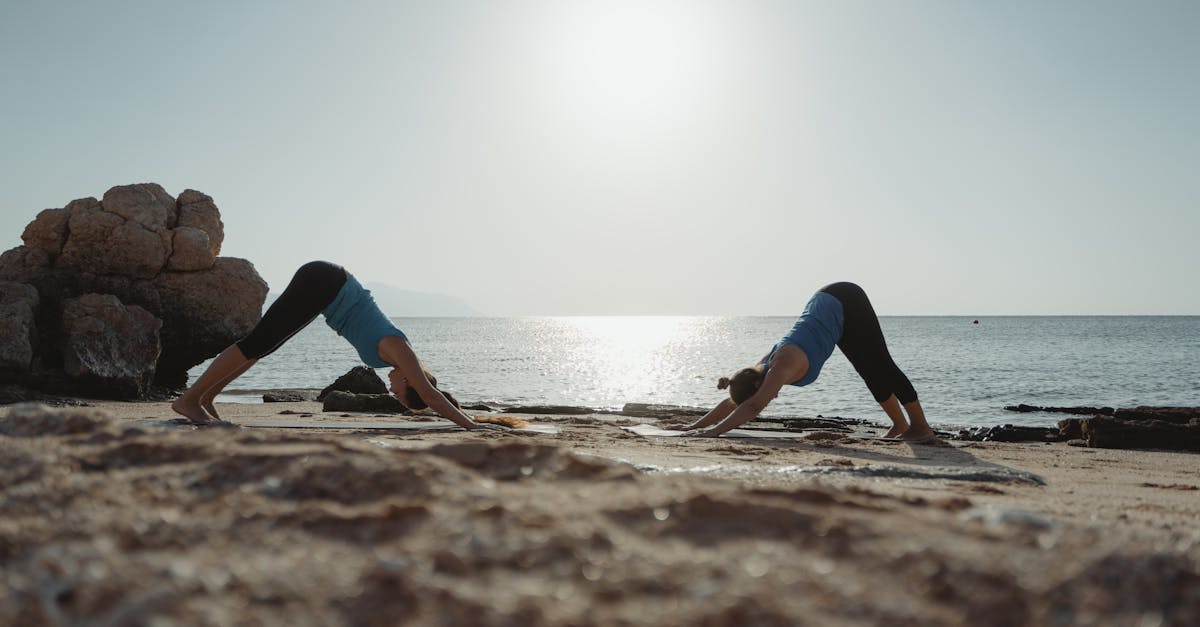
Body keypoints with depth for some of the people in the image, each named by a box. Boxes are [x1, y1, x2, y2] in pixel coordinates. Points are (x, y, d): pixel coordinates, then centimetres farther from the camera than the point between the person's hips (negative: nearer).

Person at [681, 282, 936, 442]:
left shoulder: (783, 365, -32)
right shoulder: (767, 370, -9)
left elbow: (753, 406, -41)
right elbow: (732, 403, -1)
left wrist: (715, 430, -44)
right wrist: (697, 426, -5)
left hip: (845, 303, -7)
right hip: (828, 305, 7)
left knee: (880, 367, -4)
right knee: (870, 373, 14)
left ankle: (921, 426, 5)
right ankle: (900, 425, 26)